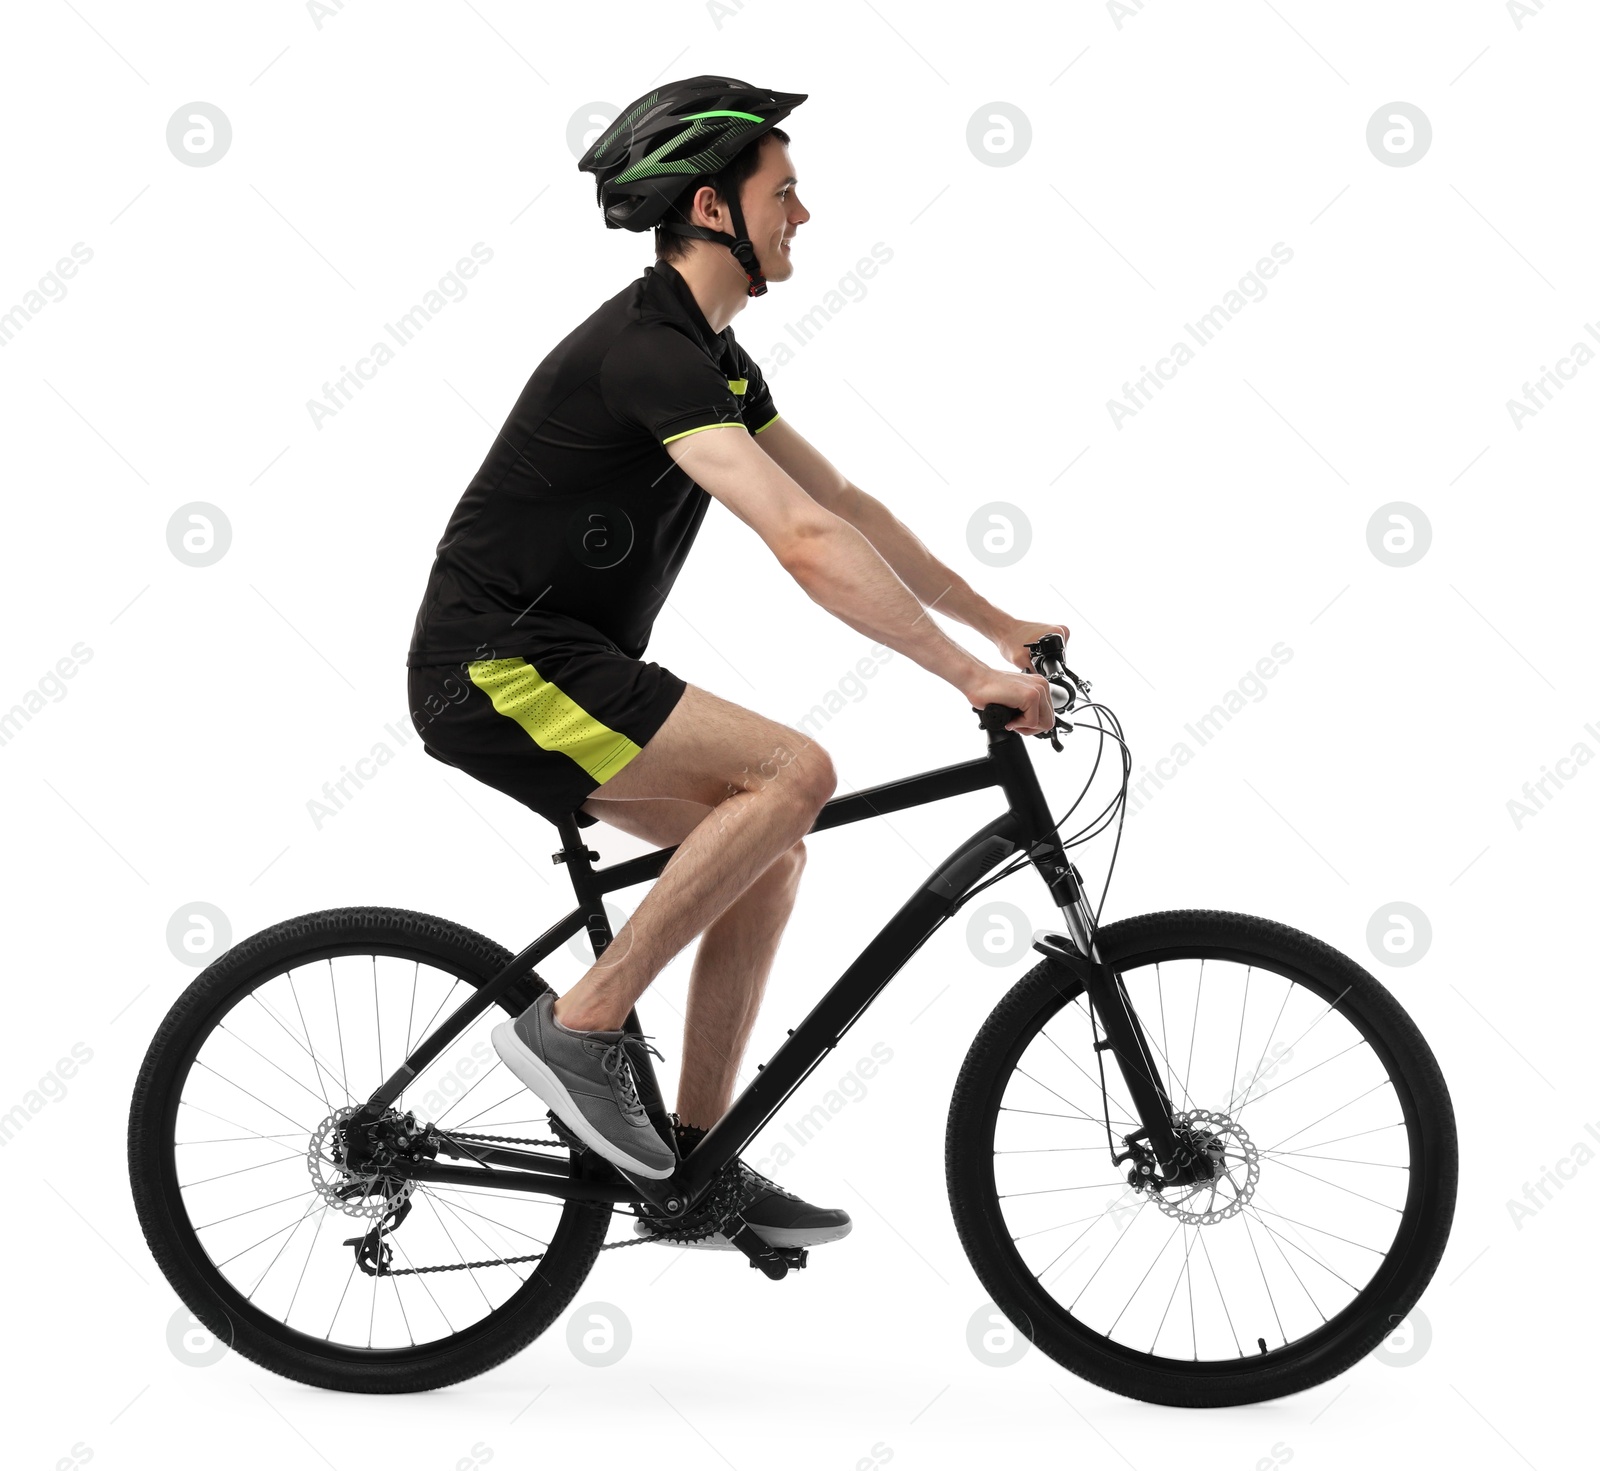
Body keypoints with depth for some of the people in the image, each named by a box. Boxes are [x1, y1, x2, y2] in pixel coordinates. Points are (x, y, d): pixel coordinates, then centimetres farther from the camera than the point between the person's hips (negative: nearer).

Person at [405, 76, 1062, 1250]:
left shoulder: (710, 356, 13)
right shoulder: (649, 351, -20)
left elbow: (843, 502, 18)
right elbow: (805, 542, -29)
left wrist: (999, 624, 15)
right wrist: (972, 678, -27)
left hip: (554, 664, 10)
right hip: (498, 670, -10)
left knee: (769, 853, 8)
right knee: (794, 771, -20)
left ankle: (694, 1166, 13)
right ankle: (580, 1025, -12)